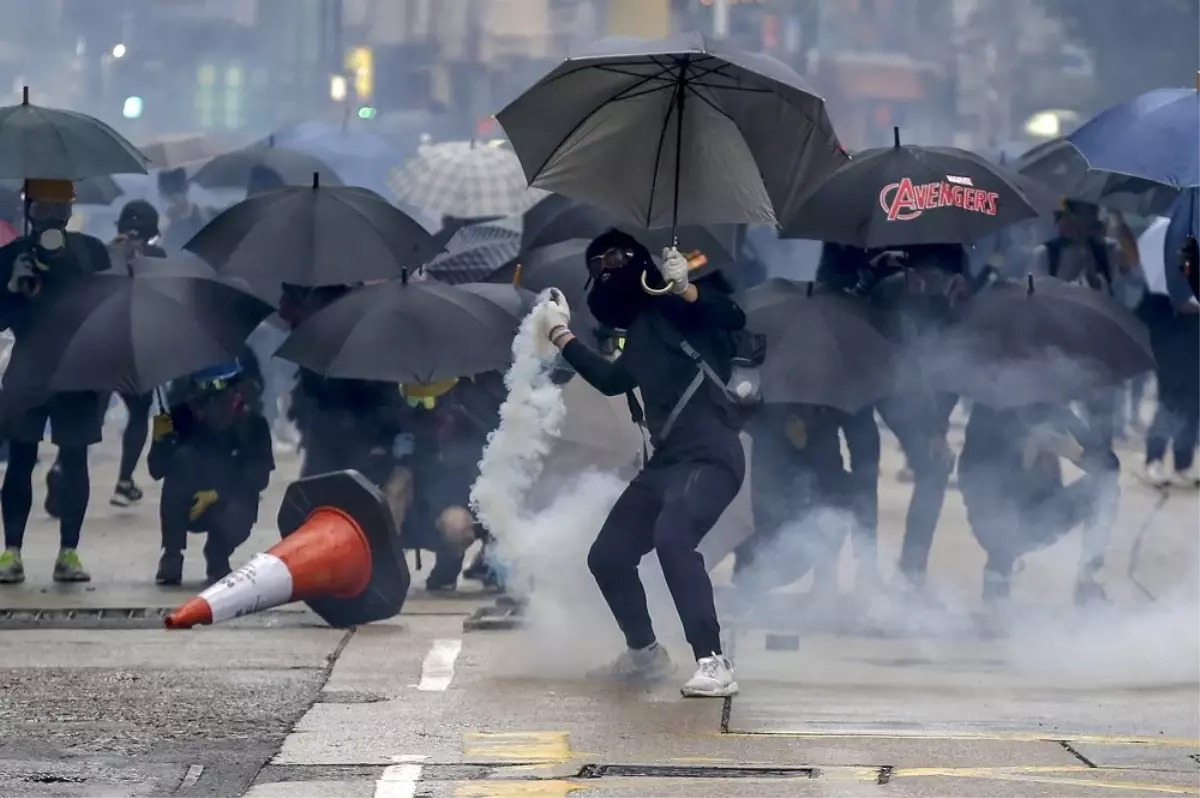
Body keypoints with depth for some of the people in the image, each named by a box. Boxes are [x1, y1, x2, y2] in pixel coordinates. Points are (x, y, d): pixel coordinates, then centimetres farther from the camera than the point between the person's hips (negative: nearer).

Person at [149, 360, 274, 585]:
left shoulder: (252, 424, -15)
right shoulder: (183, 418, -15)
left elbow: (258, 478, -14)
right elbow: (158, 472, -14)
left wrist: (216, 495, -26)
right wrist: (160, 440, -33)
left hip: (231, 506, -1)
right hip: (188, 508, 1)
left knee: (236, 518, -35)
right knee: (182, 456, -27)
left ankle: (217, 555, 4)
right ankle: (172, 554, -17)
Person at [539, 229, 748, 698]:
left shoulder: (677, 307, -4)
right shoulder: (641, 332, 20)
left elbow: (733, 318, -22)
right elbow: (611, 380, 35)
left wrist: (685, 289, -37)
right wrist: (561, 336, 37)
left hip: (711, 454, -10)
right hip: (666, 461, 10)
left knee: (672, 537, -33)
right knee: (607, 556, 13)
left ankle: (714, 665, -34)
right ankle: (645, 655, 34)